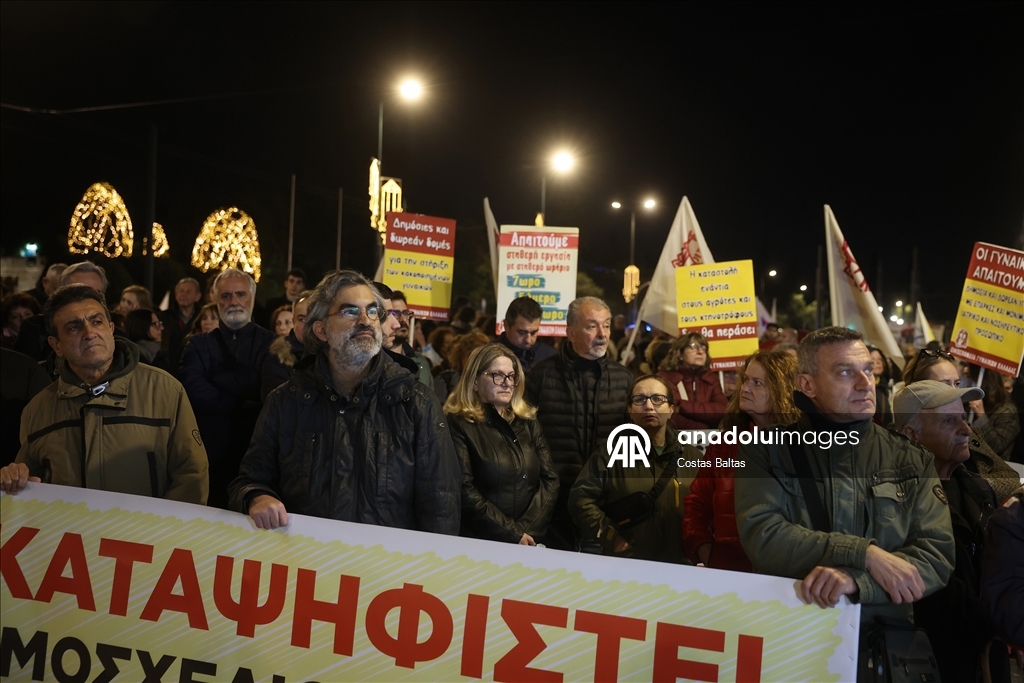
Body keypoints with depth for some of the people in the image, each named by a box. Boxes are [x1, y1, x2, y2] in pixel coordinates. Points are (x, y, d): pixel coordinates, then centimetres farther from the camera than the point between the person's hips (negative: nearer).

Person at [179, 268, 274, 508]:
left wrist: (217, 377, -11)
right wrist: (244, 405, -12)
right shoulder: (198, 345, 8)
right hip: (212, 454, 1)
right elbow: (194, 391, -8)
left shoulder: (273, 343, 3)